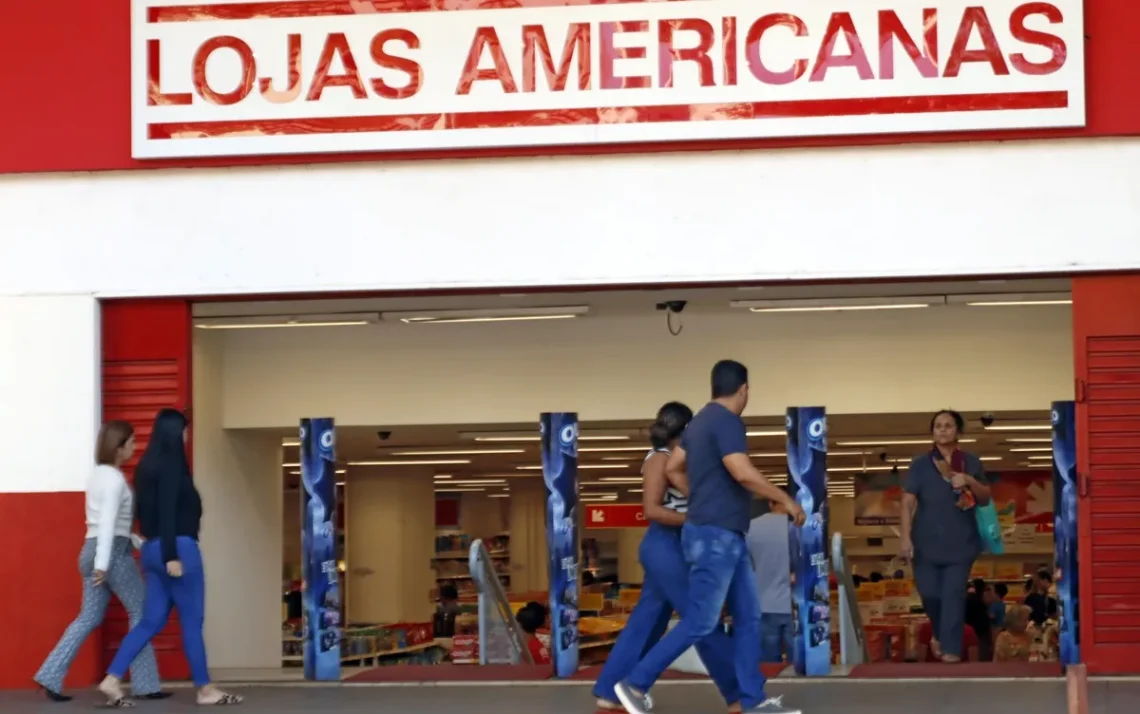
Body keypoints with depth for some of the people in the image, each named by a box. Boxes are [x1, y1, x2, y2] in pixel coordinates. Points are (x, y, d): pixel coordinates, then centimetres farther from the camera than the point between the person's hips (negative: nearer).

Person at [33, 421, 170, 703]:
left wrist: (136, 541, 23)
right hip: (112, 551, -9)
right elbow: (108, 522, -21)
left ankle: (51, 677, 1)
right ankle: (146, 685, 4)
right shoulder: (115, 478, -13)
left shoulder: (98, 475, 15)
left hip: (91, 549, 9)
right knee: (141, 612, 2)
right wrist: (103, 562, -26)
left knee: (89, 617, 10)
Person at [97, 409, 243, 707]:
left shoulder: (148, 465, 14)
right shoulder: (170, 465, -13)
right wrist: (172, 555, -21)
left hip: (154, 548, 9)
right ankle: (205, 689, 8)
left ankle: (112, 680, -1)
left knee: (152, 620, 8)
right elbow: (167, 512, -18)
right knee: (192, 620, 1)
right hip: (178, 547, -9)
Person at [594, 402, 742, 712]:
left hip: (672, 548, 10)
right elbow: (651, 509, -19)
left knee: (646, 621, 10)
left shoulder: (673, 459, 17)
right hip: (665, 547, -10)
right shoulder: (660, 458, -12)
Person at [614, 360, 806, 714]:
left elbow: (673, 468, 20)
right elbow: (743, 473, -28)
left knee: (748, 617, 10)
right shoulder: (727, 421, -17)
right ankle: (635, 683, -2)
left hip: (725, 536, 10)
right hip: (715, 536, -10)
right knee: (700, 623, -7)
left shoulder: (701, 420, 13)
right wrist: (786, 499, -17)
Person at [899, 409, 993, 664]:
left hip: (960, 541, 0)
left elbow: (986, 498, 11)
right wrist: (905, 536, -12)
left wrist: (970, 481, -10)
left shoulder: (971, 462, 8)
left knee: (953, 593, -6)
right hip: (927, 541, 0)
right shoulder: (920, 464, 2)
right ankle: (940, 634, 28)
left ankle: (951, 649, -2)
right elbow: (908, 501, -3)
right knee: (929, 592, -1)